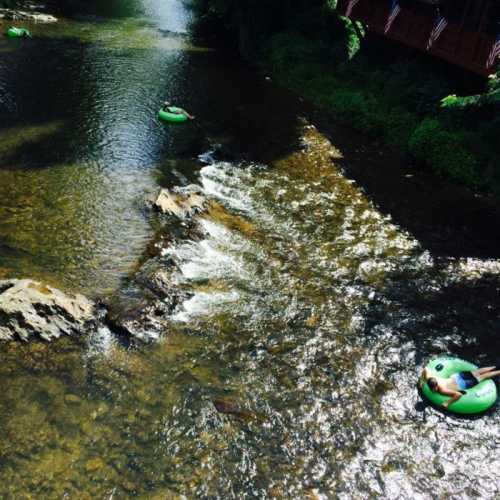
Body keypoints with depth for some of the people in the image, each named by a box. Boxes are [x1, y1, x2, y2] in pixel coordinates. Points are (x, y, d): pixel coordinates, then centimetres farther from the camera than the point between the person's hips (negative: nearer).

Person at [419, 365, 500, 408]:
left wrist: (448, 403, -37)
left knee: (483, 377, 18)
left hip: (463, 384, -6)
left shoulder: (443, 390, -38)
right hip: (457, 376, 6)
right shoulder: (429, 378, -23)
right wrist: (421, 380, -6)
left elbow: (459, 394, -42)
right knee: (478, 372, 26)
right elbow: (425, 369, -5)